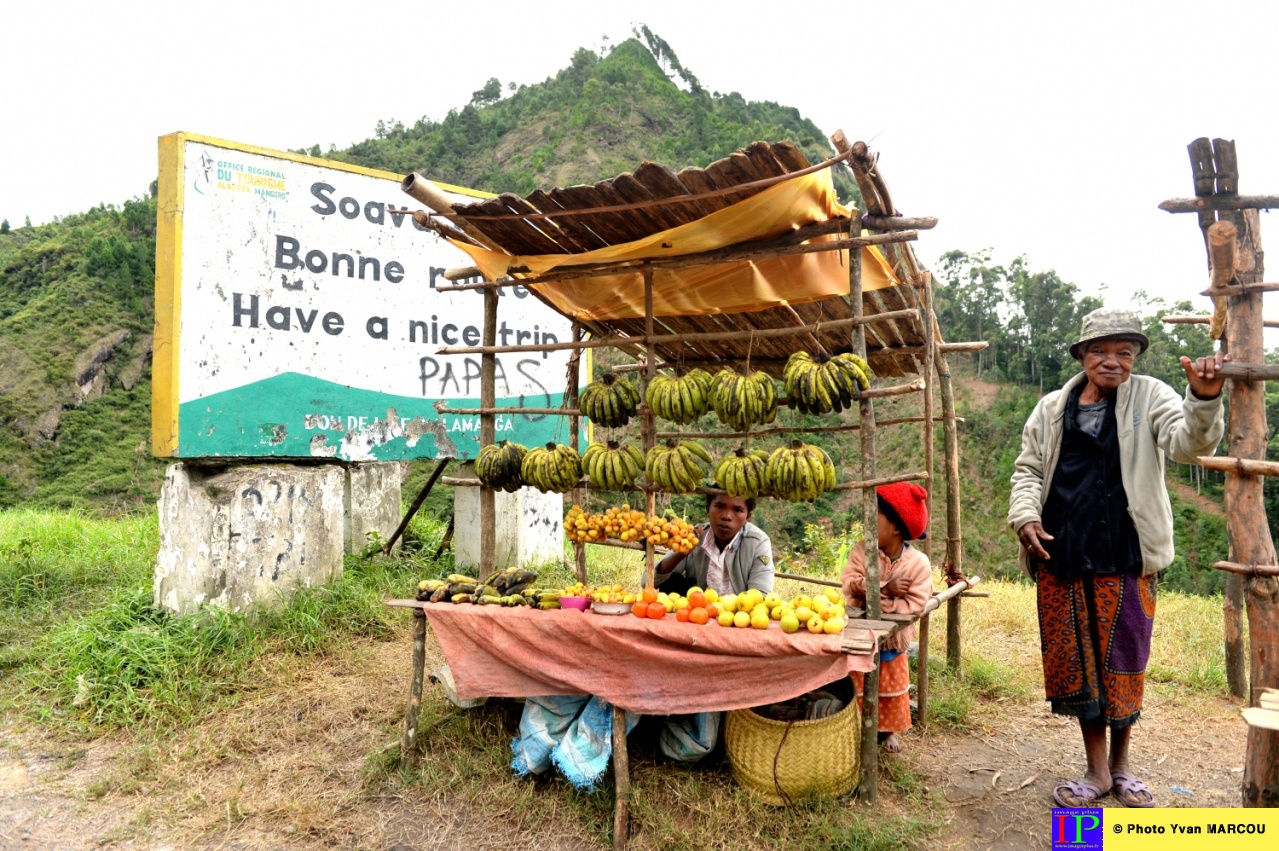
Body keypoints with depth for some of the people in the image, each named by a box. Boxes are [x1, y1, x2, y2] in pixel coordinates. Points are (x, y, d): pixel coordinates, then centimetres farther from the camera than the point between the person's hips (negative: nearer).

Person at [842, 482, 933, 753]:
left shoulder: (919, 563, -16)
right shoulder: (862, 551, -12)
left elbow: (914, 605, -22)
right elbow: (850, 584, -22)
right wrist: (885, 589, -31)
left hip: (892, 640, 0)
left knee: (891, 691, 15)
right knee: (857, 689, 8)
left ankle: (888, 729, 35)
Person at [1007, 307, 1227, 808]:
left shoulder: (1149, 398, 1)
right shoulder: (1052, 409, 8)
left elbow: (1189, 443, -16)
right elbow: (1028, 469, 11)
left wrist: (1204, 399, -36)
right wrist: (1025, 517, -6)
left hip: (1125, 560, -2)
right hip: (1060, 559, 2)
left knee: (1123, 662, 9)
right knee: (1074, 663, 8)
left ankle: (1120, 765, 29)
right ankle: (1097, 770, 23)